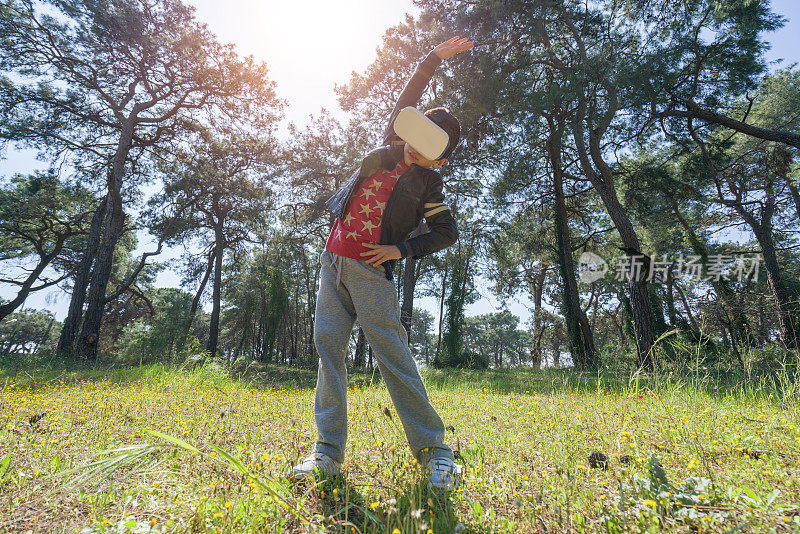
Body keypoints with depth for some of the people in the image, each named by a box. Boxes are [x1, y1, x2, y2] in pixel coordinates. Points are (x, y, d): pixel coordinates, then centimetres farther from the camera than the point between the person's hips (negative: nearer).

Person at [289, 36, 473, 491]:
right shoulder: (392, 146, 12)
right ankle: (329, 451, 7)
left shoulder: (428, 182, 0)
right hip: (334, 259, 6)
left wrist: (402, 250, -7)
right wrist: (434, 58, 17)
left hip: (371, 270, -5)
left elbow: (448, 232, 2)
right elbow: (407, 99, 21)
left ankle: (433, 449, 2)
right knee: (329, 346, 0)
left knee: (393, 355, -9)